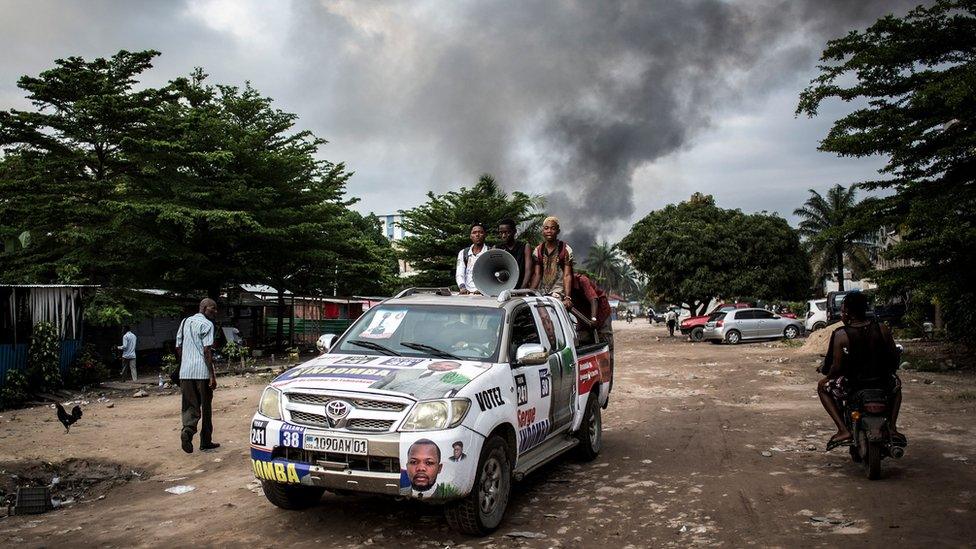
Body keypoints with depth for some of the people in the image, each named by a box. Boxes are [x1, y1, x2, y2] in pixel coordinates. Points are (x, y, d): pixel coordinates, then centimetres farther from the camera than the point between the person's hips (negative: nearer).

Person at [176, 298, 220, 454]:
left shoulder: (185, 322, 15)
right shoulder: (206, 324, -7)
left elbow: (178, 348, 17)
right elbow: (207, 351, -14)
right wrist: (212, 375, -14)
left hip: (185, 372, 6)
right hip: (202, 372, -5)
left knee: (190, 406, 9)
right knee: (206, 407, 7)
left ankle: (187, 430, -19)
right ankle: (206, 442, 15)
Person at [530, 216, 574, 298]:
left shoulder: (566, 250, -1)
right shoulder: (538, 250, 10)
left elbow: (567, 276, -5)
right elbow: (537, 274, 9)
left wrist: (567, 298, -15)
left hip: (558, 292, -4)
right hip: (540, 293, 4)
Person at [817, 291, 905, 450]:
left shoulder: (840, 335, -14)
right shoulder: (882, 329, -3)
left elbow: (836, 367, -14)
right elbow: (894, 359, 5)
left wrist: (827, 375, 8)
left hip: (852, 385, -4)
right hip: (882, 384, 4)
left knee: (823, 387, 25)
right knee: (896, 384, 39)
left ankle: (843, 430, 9)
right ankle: (892, 427, 24)